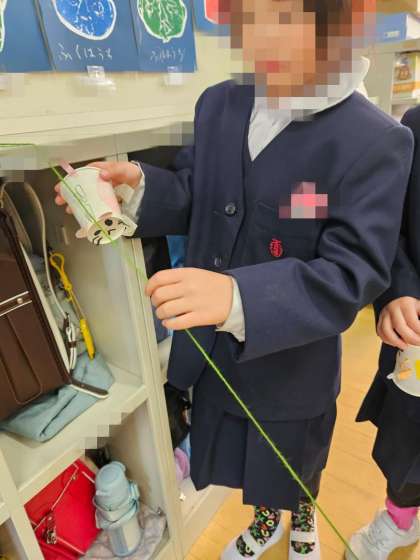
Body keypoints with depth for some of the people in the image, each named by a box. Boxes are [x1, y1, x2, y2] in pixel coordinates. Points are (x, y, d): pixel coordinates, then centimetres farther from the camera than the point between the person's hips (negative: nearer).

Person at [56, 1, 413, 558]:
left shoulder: (375, 141, -20)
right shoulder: (218, 103, -2)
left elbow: (353, 273, -25)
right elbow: (195, 201, 4)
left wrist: (239, 297, -41)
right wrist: (140, 187, -18)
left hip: (292, 360, -4)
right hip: (213, 350, 5)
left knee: (293, 466, 27)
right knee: (251, 463, 29)